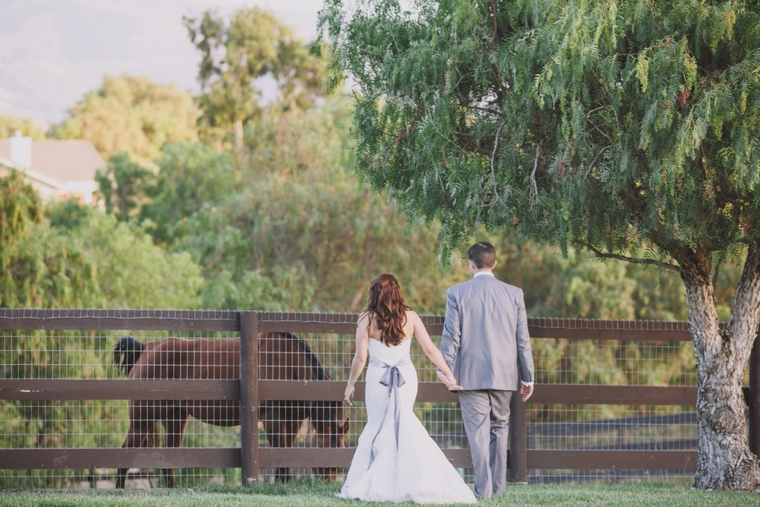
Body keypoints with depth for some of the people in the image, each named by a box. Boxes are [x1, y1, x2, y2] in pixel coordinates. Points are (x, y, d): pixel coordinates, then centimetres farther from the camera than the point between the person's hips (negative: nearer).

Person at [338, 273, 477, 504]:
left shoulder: (367, 319, -5)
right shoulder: (410, 317, 1)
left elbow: (360, 357, -7)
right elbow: (430, 349, 0)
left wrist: (351, 384, 5)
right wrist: (449, 375, 6)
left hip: (378, 378, -2)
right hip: (407, 377, 2)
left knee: (376, 428, 8)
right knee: (404, 425, 14)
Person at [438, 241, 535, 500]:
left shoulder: (457, 293, -4)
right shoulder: (514, 294, 2)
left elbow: (451, 336, -7)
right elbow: (522, 339, 4)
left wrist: (444, 369, -3)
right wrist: (527, 377, 8)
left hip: (470, 374, -3)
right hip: (503, 374, 3)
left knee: (478, 431, -1)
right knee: (499, 428, 16)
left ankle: (483, 488, -5)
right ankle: (498, 485, 18)